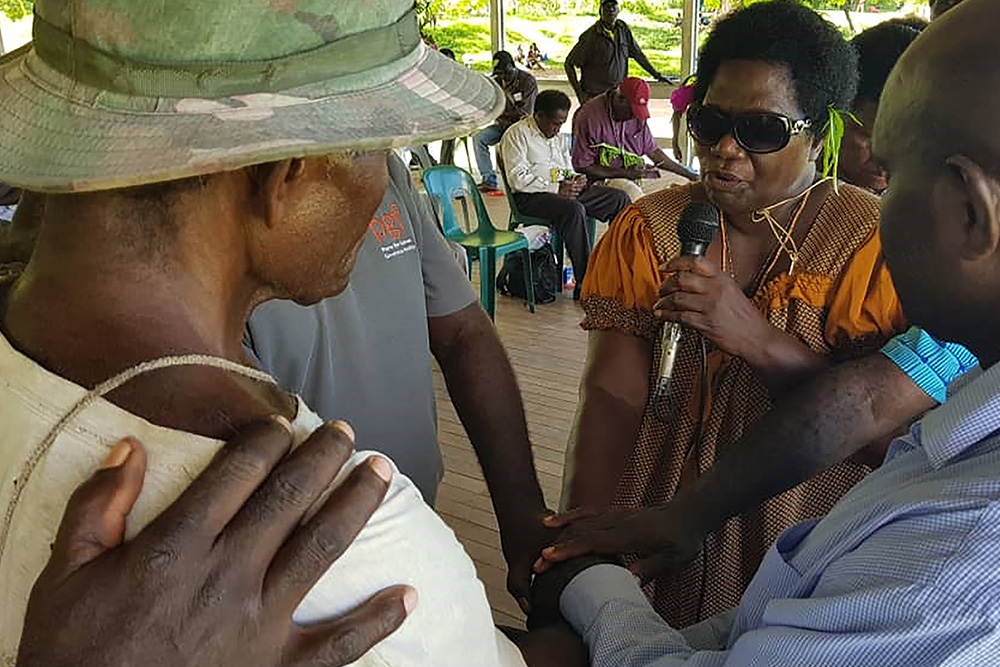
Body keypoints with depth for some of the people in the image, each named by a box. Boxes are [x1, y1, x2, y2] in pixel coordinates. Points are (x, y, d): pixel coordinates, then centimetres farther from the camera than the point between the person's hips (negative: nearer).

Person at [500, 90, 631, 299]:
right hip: (532, 196, -8)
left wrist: (575, 180, 0)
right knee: (574, 210, -38)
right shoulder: (517, 134, -4)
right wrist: (556, 188, -19)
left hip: (563, 190, 8)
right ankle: (584, 283, -34)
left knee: (619, 198, -4)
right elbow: (518, 179, -15)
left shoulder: (559, 138, 22)